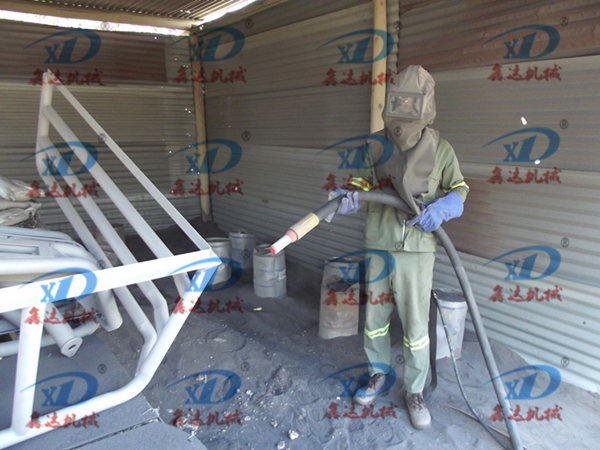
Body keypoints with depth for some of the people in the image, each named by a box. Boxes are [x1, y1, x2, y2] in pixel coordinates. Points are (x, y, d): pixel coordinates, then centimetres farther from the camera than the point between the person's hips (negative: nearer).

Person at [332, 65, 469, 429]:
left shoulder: (440, 149, -3)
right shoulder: (378, 145, 2)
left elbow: (459, 190, 6)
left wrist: (440, 209, -16)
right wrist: (350, 198, -16)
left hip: (416, 250, -2)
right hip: (378, 247, 3)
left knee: (415, 327, 6)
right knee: (375, 319, 16)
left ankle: (415, 391, 28)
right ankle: (379, 374, 40)